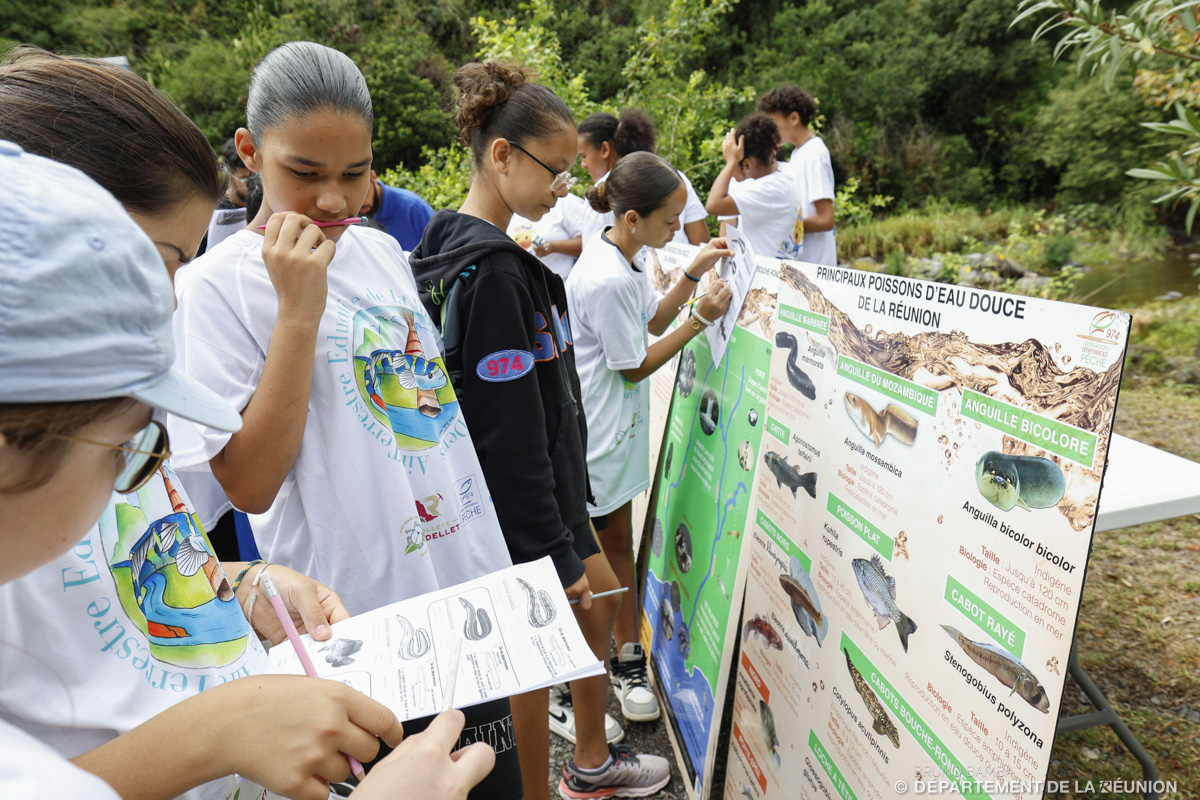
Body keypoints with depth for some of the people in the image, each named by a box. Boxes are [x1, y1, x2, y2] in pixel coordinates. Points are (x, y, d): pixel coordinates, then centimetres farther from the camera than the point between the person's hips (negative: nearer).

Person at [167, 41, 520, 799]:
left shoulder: (384, 250, 5)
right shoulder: (218, 284, -13)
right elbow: (249, 483, -18)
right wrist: (298, 312, -24)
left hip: (470, 581, 6)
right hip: (357, 618, -5)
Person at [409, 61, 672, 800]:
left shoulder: (476, 251, 7)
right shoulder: (491, 272, -24)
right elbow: (511, 433, -25)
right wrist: (556, 553, -18)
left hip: (543, 485, 10)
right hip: (519, 512, -10)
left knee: (601, 599, 24)